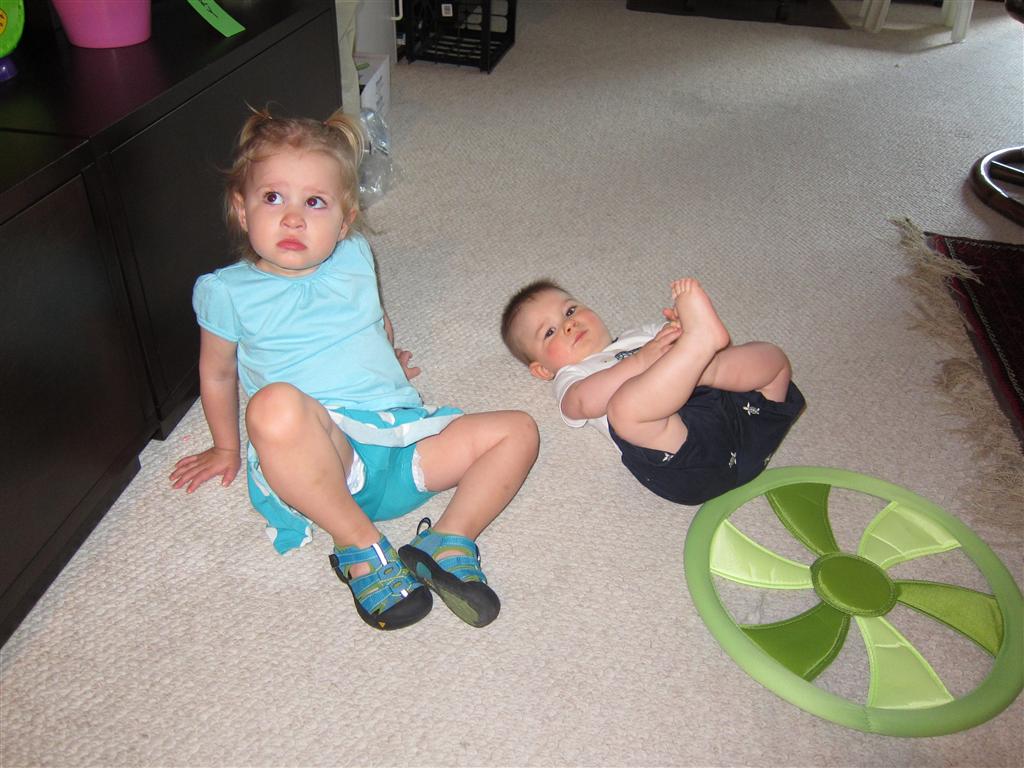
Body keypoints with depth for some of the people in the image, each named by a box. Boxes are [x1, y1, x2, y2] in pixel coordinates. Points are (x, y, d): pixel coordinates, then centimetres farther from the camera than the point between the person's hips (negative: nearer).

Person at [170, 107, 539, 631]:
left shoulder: (355, 257, 12)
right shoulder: (227, 292, 3)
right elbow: (217, 372, 16)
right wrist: (226, 449, 24)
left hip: (405, 434, 5)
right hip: (319, 455, -4)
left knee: (517, 430, -4)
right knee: (276, 405, -40)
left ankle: (449, 542, -18)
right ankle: (360, 549, -23)